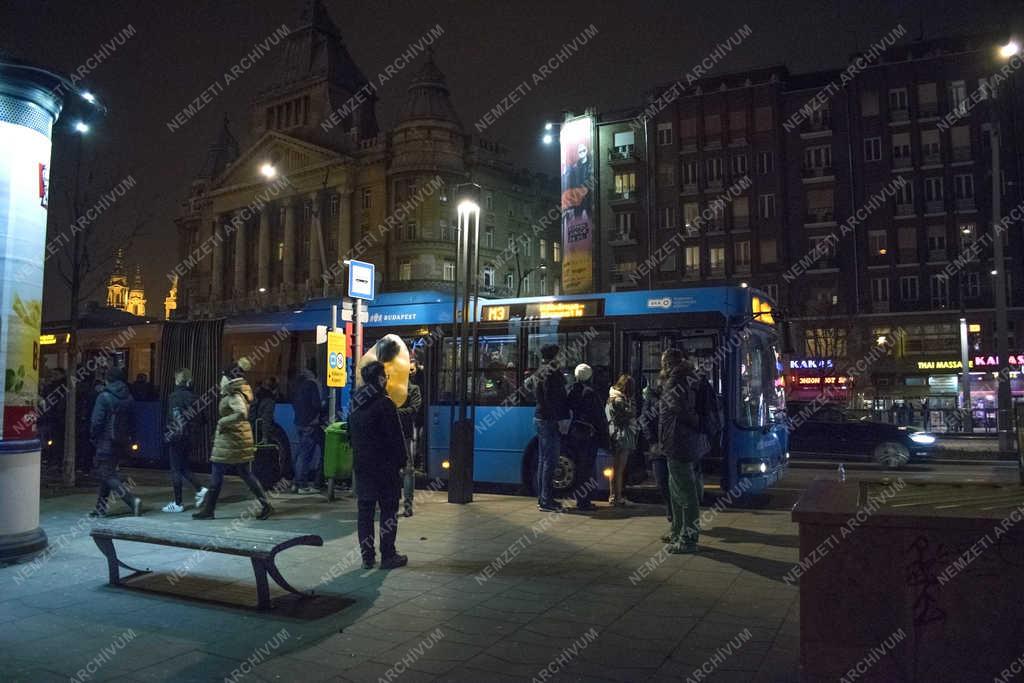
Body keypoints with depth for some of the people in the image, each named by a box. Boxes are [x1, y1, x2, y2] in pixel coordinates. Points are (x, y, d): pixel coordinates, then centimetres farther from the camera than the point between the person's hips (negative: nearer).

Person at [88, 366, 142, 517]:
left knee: (107, 475, -5)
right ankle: (101, 508, 21)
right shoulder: (129, 398, 8)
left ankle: (132, 499, -22)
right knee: (108, 473, 17)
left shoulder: (104, 397, -11)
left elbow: (96, 421, -13)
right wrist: (129, 439, 14)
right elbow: (132, 422, 10)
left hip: (106, 442, -7)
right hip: (122, 443, 7)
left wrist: (93, 438, 0)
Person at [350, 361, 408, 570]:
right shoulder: (384, 403, -15)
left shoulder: (355, 404, 8)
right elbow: (395, 436, -14)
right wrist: (401, 460, -5)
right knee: (388, 511, 2)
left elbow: (351, 435, 15)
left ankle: (367, 556, 14)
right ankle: (388, 556, 6)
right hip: (384, 465, -7)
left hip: (361, 465, 7)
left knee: (364, 511, 10)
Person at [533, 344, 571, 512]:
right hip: (550, 420, -10)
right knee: (550, 460, -7)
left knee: (543, 459, 13)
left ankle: (542, 498, 19)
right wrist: (562, 419, -18)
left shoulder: (539, 372, 17)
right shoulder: (552, 372, -14)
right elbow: (553, 399, -20)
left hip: (540, 417, 10)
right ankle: (546, 501, -5)